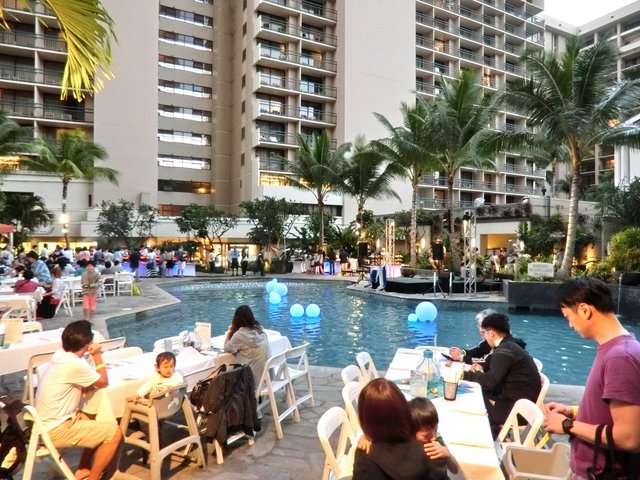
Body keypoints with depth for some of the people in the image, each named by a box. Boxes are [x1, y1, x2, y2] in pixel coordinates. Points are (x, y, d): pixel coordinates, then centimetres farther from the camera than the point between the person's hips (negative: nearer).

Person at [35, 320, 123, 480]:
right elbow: (103, 382, -9)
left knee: (101, 422, 20)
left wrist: (82, 386, -1)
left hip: (48, 423, 9)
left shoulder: (60, 355, 1)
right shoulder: (75, 364, -26)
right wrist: (97, 355, -2)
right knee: (114, 432, -9)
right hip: (55, 430, -9)